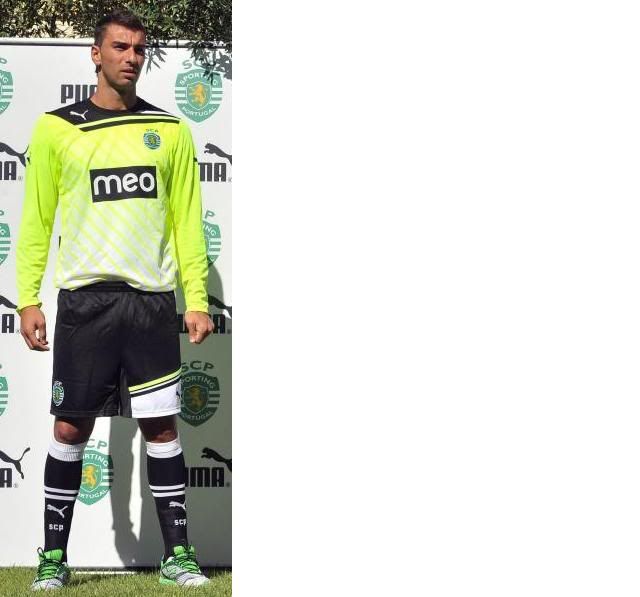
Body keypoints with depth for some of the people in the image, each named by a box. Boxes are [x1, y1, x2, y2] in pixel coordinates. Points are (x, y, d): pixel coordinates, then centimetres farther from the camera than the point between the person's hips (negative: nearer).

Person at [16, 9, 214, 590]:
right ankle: (54, 557, 12)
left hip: (152, 298, 1)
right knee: (70, 428, 3)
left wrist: (198, 299, 3)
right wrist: (28, 299, -1)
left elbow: (188, 221, 10)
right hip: (84, 298, -1)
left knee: (162, 427, 3)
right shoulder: (56, 129, 4)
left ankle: (178, 553, 10)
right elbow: (36, 220, 6)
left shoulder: (170, 130, 9)